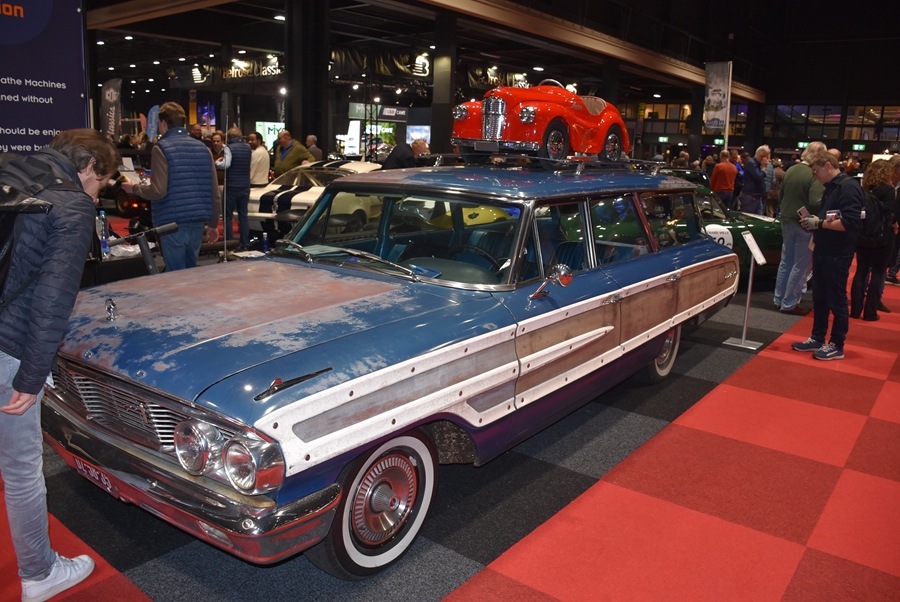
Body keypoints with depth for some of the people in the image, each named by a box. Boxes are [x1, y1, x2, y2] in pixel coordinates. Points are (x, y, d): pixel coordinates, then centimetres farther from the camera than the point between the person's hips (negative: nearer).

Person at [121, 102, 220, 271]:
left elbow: (158, 191, -15)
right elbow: (214, 192, 9)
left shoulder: (161, 148, -7)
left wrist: (134, 188, 5)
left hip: (172, 223, -5)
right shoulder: (202, 148, 10)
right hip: (197, 222, 6)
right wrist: (213, 223, 17)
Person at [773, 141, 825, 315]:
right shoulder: (815, 175, -19)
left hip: (787, 221, 7)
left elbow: (780, 195, 12)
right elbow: (815, 203, -26)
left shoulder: (791, 170, 2)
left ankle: (779, 299, 23)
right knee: (800, 266, 2)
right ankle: (789, 304, 5)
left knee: (786, 262, 17)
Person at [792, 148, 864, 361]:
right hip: (822, 251, 9)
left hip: (838, 254, -9)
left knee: (836, 300, 1)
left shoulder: (848, 187, -17)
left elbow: (850, 222, -26)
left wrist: (819, 223, -20)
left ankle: (837, 346, 11)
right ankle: (817, 339, 25)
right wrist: (813, 223, 3)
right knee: (819, 297, 15)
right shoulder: (830, 187, 14)